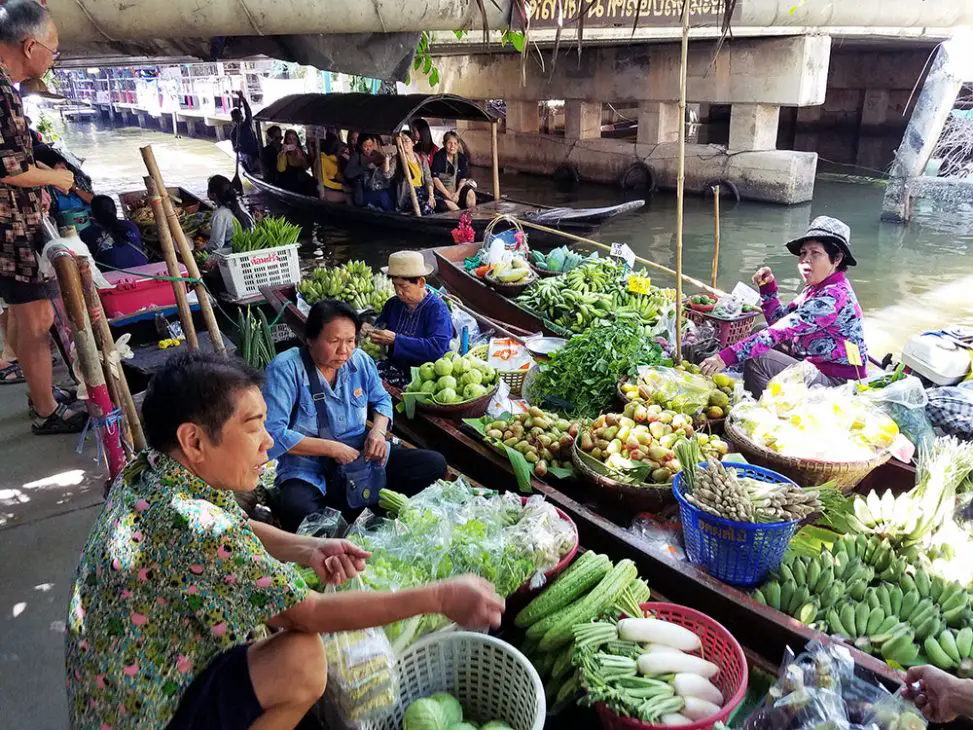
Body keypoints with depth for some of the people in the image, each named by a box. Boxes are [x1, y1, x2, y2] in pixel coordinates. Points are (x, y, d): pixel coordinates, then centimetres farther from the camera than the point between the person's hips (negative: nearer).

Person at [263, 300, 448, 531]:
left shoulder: (360, 361, 2)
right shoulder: (285, 370, -14)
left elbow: (381, 399, 19)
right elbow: (272, 434, -21)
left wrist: (378, 430, -3)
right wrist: (331, 448, -20)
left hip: (363, 458, 5)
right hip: (309, 472, -5)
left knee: (435, 464, -7)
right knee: (298, 513, -39)